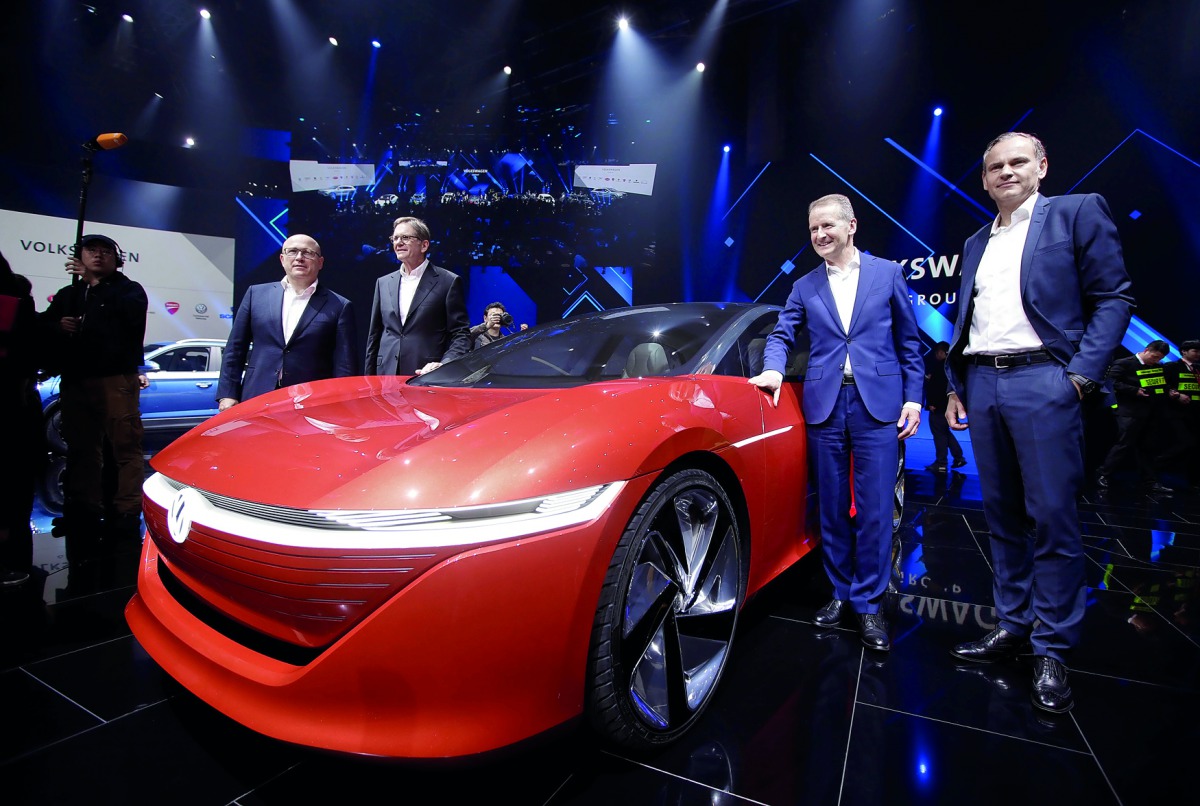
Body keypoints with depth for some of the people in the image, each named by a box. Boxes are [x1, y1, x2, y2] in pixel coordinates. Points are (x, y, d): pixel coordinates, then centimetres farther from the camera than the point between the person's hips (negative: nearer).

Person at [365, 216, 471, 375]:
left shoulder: (448, 282, 1)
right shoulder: (383, 283, 16)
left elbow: (461, 335, -3)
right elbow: (374, 336, 18)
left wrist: (443, 366, -18)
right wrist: (369, 377, 13)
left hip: (427, 378, -4)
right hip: (386, 376, 4)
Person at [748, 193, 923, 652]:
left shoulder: (888, 274, 8)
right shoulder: (804, 287, 12)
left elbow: (909, 341, 8)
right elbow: (781, 334, 11)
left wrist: (913, 397, 1)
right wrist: (773, 368, -11)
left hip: (877, 404, -2)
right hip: (825, 406, 2)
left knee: (874, 510, -1)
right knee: (832, 507, 9)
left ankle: (869, 603, 12)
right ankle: (841, 593, 23)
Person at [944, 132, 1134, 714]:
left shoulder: (1078, 212, 5)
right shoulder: (976, 244, 20)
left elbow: (1113, 299, -2)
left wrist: (1082, 375, -12)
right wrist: (956, 386, 13)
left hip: (1043, 381, -5)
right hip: (982, 385, 5)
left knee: (1052, 518, -3)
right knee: (1003, 516, 9)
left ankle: (1052, 649, 9)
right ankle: (1013, 627, 20)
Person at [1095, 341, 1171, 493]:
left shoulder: (1159, 367, 18)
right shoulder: (1124, 364, -5)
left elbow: (1165, 384, 30)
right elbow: (1112, 383, -14)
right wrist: (1135, 391, -19)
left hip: (1153, 413, 7)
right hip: (1131, 412, -7)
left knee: (1149, 448, 9)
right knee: (1124, 445, -8)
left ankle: (1151, 482, 14)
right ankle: (1102, 476, -1)